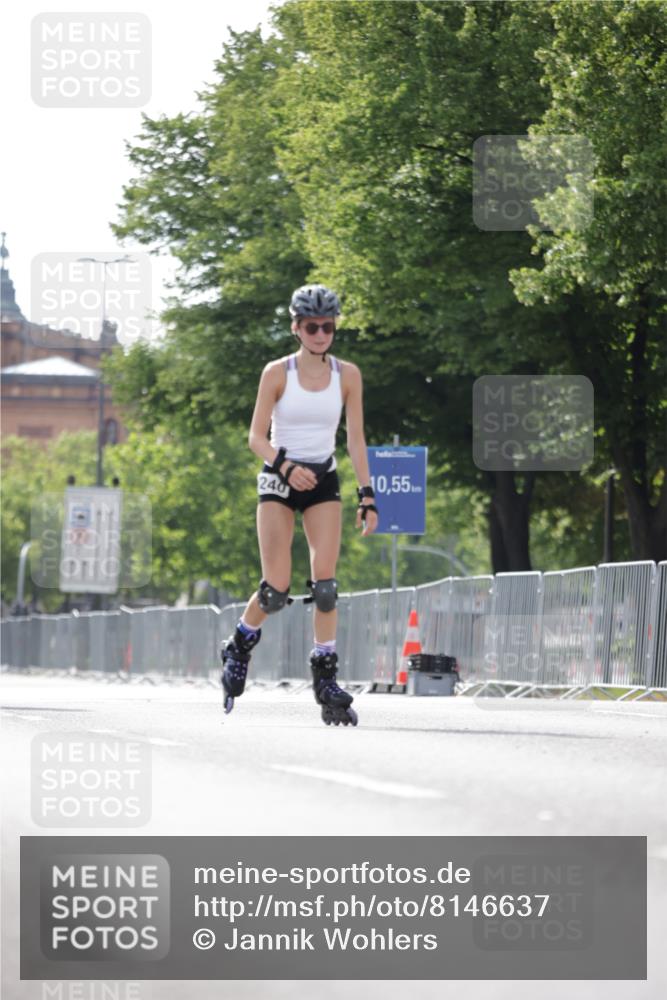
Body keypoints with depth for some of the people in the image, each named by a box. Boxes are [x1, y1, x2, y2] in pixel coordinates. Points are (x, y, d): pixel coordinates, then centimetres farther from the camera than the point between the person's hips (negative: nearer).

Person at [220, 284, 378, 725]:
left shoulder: (347, 375, 1)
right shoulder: (277, 373, -6)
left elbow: (356, 438, 3)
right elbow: (257, 436, -5)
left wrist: (367, 494, -3)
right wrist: (286, 466, -23)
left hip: (323, 481, 2)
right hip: (279, 478, -2)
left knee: (325, 584, -12)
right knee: (277, 589, -8)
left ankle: (326, 678, -5)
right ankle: (240, 647, 20)